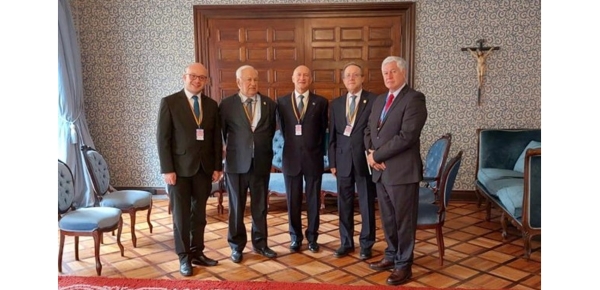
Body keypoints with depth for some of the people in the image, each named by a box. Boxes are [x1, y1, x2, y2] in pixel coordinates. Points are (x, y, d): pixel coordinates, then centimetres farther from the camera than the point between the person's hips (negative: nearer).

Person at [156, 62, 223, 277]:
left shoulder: (211, 105, 7)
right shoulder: (169, 102, -5)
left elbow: (217, 138, 9)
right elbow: (162, 138, -8)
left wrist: (217, 167, 4)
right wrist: (167, 169, -13)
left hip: (204, 168, 4)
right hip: (180, 168, -3)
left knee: (199, 214, 12)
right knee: (181, 215, 5)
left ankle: (197, 253, 24)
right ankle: (184, 257, 18)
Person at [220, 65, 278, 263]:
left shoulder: (269, 104, 5)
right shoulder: (227, 104, -2)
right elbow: (221, 132, 7)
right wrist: (231, 149, 10)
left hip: (261, 163, 2)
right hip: (237, 163, -2)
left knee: (260, 206, 11)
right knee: (236, 207, 7)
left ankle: (260, 243, 26)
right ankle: (237, 246, 21)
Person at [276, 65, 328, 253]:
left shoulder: (321, 102, 1)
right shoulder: (282, 102, 4)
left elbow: (323, 130, 5)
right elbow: (282, 128, 8)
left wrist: (318, 151, 4)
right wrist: (291, 145, 4)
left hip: (313, 158, -1)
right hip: (291, 158, 1)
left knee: (313, 200, 8)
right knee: (293, 201, 8)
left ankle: (312, 238, 22)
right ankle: (295, 238, 22)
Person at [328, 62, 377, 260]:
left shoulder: (374, 100, -3)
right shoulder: (336, 103, 9)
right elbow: (332, 135, 9)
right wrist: (332, 162, 5)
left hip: (365, 159, -3)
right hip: (343, 160, 4)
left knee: (366, 204, 7)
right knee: (344, 204, 10)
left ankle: (366, 244, 21)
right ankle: (346, 242, 24)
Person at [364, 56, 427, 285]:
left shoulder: (414, 98, -11)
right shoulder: (379, 100, 15)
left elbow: (407, 136, -20)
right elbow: (369, 130, 18)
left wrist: (377, 155, -14)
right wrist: (371, 152, -3)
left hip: (402, 170, -7)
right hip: (380, 170, 8)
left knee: (403, 220, 4)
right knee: (387, 218, 17)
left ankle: (404, 265, 17)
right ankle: (392, 256, 34)